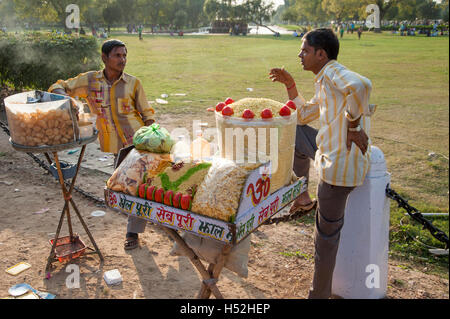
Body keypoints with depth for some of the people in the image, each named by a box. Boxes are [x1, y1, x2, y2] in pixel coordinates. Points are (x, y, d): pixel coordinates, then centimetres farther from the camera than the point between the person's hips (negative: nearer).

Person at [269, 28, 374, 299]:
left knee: (326, 234, 3)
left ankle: (320, 293, 20)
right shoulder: (324, 82, 17)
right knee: (295, 131, 27)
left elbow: (361, 86, -37)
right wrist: (290, 86, 18)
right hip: (331, 153, 10)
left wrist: (352, 125, -25)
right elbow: (304, 115, 27)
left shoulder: (333, 72, -14)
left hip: (341, 165, -10)